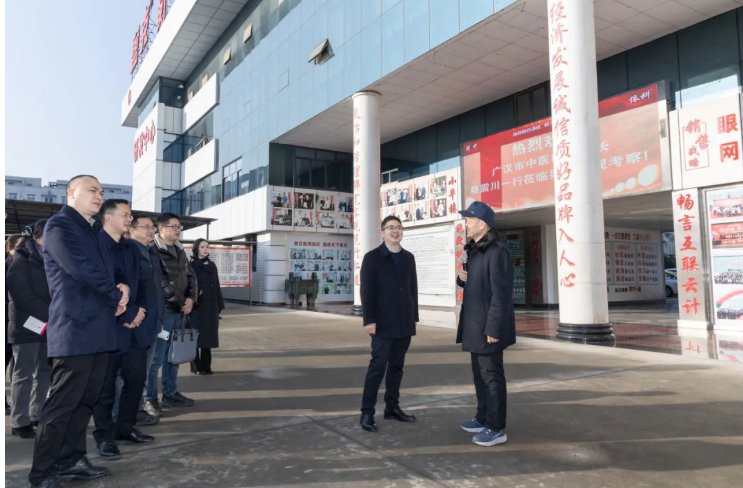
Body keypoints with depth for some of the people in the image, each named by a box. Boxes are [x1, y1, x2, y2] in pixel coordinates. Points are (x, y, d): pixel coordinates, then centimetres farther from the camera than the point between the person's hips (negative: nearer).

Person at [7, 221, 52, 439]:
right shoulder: (22, 260, -6)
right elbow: (23, 295, -16)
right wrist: (52, 315, -20)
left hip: (47, 325, 6)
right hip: (27, 325, -6)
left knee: (45, 372, 10)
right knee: (24, 374, 0)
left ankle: (36, 414, 21)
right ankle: (20, 421, 8)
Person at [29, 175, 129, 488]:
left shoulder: (93, 231, 21)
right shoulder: (59, 225, -7)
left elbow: (110, 270, 22)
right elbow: (82, 268, -19)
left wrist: (123, 287, -1)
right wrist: (116, 296, -7)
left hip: (98, 329, 8)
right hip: (75, 329, -8)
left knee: (85, 401, 13)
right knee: (62, 404, -2)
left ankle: (72, 460, 24)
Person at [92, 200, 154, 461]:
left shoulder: (131, 248, 15)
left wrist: (140, 309, 1)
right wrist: (124, 315, -14)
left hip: (133, 324, 7)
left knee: (137, 377, 12)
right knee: (105, 385, 3)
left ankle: (125, 428, 28)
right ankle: (104, 437, 18)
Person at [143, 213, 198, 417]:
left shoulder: (180, 252, 15)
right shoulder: (152, 252, -9)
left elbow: (191, 276, 19)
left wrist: (191, 298, 3)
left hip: (179, 312, 8)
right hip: (162, 312, -8)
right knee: (156, 356, -3)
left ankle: (170, 393, 26)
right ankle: (149, 398, 10)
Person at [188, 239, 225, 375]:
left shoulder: (212, 266, 11)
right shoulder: (191, 265, -2)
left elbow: (217, 286, 12)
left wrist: (219, 305, 9)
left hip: (210, 306, 4)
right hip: (196, 306, -4)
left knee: (208, 335, 6)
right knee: (196, 335, 0)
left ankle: (206, 366, 14)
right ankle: (197, 366, 10)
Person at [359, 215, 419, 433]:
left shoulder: (409, 258, 12)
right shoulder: (372, 257, -2)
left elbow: (413, 289, 13)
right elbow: (367, 291, -8)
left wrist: (414, 317, 9)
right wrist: (369, 320, -15)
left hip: (404, 323, 5)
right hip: (383, 323, -5)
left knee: (396, 367, 10)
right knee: (377, 367, -4)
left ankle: (392, 407, 20)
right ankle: (367, 412, 4)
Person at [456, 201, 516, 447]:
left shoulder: (497, 251, -17)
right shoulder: (475, 250, 13)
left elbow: (501, 293, -21)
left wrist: (494, 327, -23)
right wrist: (462, 278, 1)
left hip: (488, 325, -10)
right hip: (476, 323, 10)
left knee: (491, 375, -1)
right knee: (480, 373, 17)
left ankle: (496, 428, 9)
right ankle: (484, 418, 30)